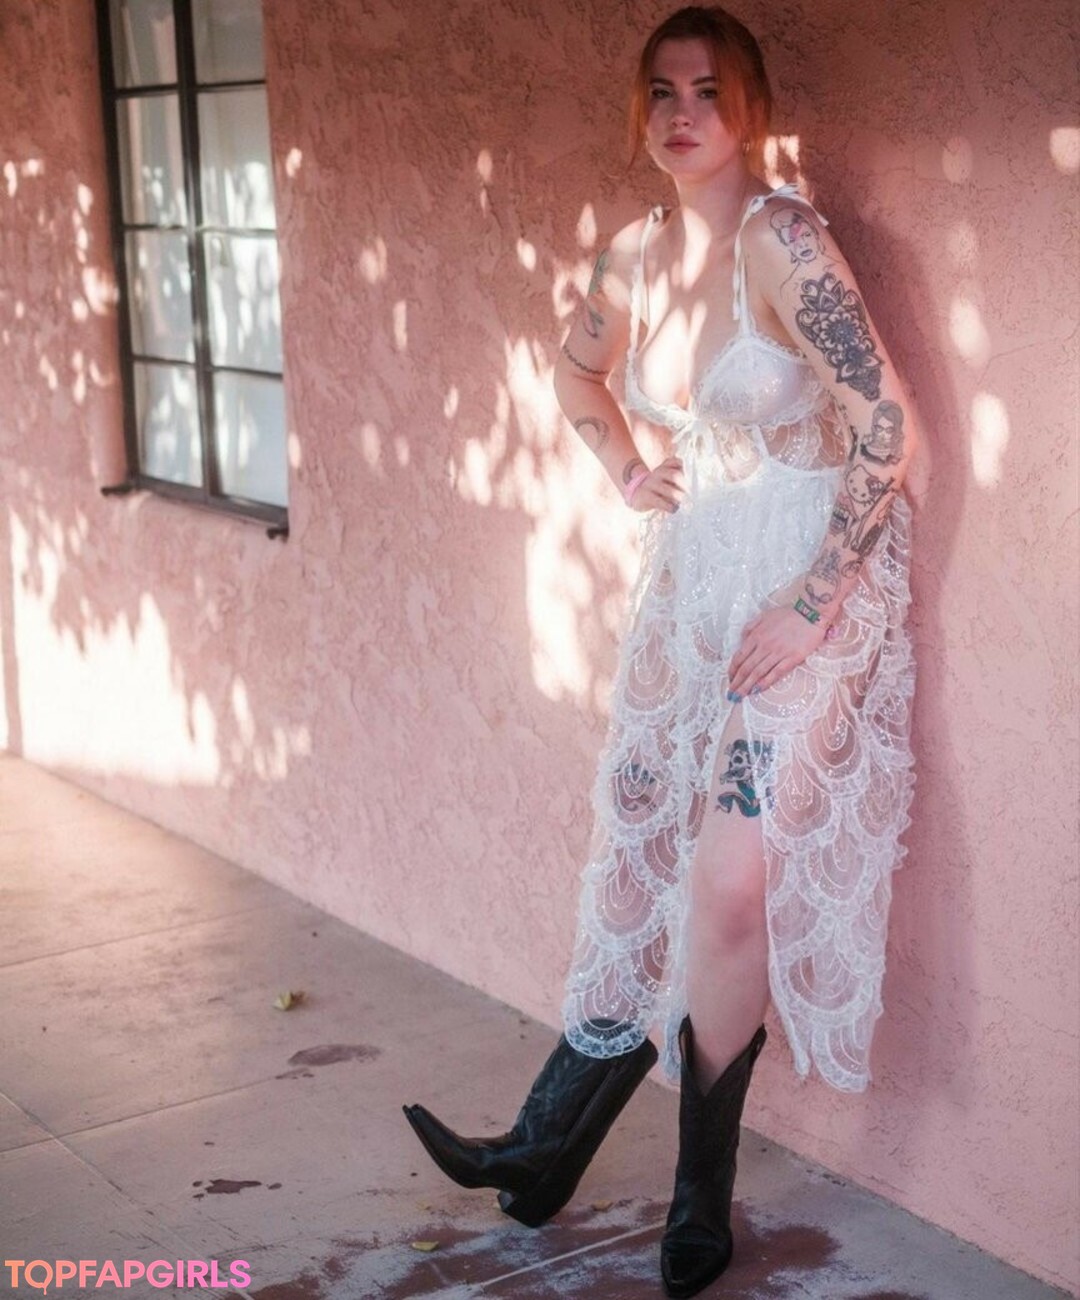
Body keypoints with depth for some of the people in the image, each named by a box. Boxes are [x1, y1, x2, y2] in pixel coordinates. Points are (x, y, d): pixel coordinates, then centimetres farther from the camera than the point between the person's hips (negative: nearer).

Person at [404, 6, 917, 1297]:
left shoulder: (780, 237, -16)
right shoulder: (635, 256, 6)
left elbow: (888, 425, -19)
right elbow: (574, 370, 28)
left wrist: (810, 603, -19)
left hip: (812, 582, -6)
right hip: (692, 577, 6)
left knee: (729, 887, -7)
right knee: (643, 859, 10)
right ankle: (546, 1152, 20)